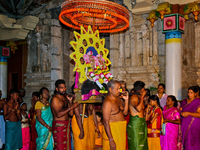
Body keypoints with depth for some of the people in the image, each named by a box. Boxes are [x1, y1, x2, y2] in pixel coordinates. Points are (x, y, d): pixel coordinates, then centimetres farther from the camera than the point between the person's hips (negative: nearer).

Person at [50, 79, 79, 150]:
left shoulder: (65, 98, 13)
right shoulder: (55, 99, -10)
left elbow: (71, 113, 8)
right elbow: (58, 114, -20)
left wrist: (70, 102, -3)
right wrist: (71, 107, -21)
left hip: (67, 125, 7)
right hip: (59, 125, -7)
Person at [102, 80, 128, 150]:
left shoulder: (117, 99, 7)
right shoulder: (107, 102, -20)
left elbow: (125, 112, 12)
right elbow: (106, 123, -22)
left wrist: (126, 100, -1)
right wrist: (111, 140, -24)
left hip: (121, 131, 9)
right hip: (111, 131, -9)